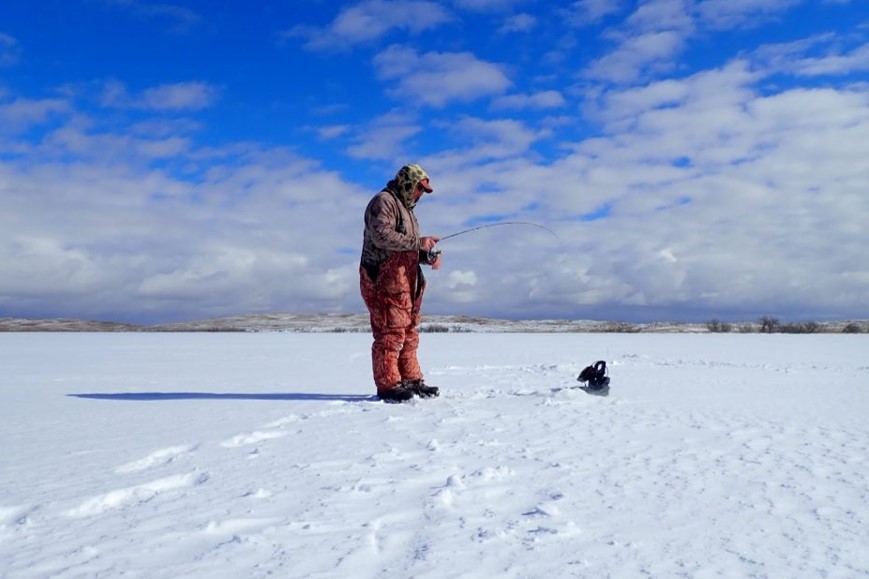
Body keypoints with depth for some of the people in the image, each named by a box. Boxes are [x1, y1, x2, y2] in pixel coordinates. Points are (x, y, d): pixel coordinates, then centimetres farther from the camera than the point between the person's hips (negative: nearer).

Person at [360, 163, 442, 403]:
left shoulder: (406, 210, 25)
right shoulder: (383, 201, -6)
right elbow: (381, 236, -22)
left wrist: (428, 256, 5)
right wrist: (418, 242, -19)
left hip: (404, 283, 10)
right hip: (384, 281, -10)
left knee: (409, 333, 10)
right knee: (391, 332, -11)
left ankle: (411, 381, 16)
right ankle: (388, 386, -7)